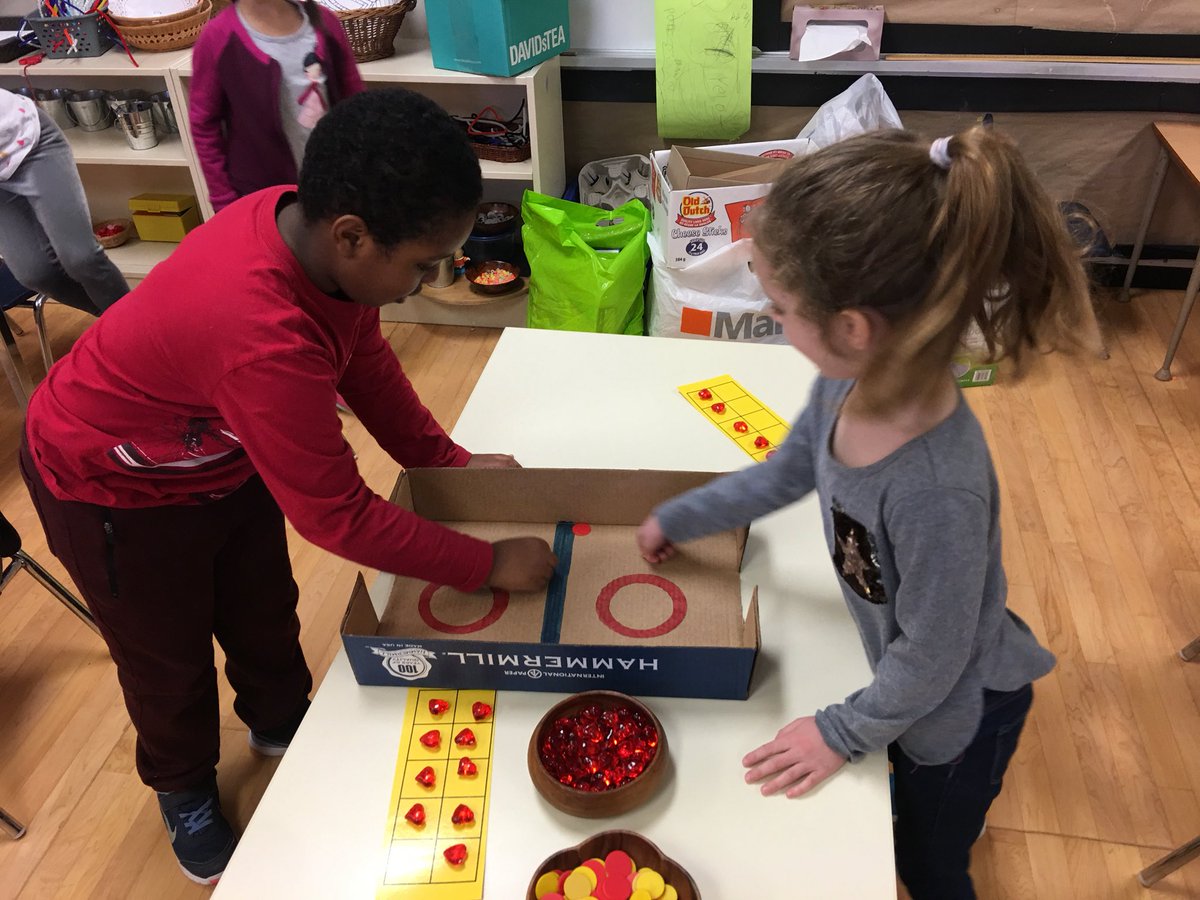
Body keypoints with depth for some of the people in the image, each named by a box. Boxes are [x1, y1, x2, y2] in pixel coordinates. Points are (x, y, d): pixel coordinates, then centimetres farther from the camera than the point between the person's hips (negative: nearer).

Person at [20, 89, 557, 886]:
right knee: (168, 657, 16)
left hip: (228, 457, 7)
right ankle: (185, 791, 45)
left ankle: (283, 725, 51)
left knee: (265, 610, 22)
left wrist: (447, 460, -7)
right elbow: (337, 516, -35)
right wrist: (490, 565, -25)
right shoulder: (263, 336, -45)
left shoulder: (308, 225, -21)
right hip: (113, 488, -6)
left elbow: (366, 358, -4)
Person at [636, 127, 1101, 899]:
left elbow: (931, 657, -28)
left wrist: (844, 732, -13)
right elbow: (783, 474, -1)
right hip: (913, 680, 6)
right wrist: (677, 519, 9)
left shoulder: (938, 488, -44)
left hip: (959, 704, -6)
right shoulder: (850, 386, -22)